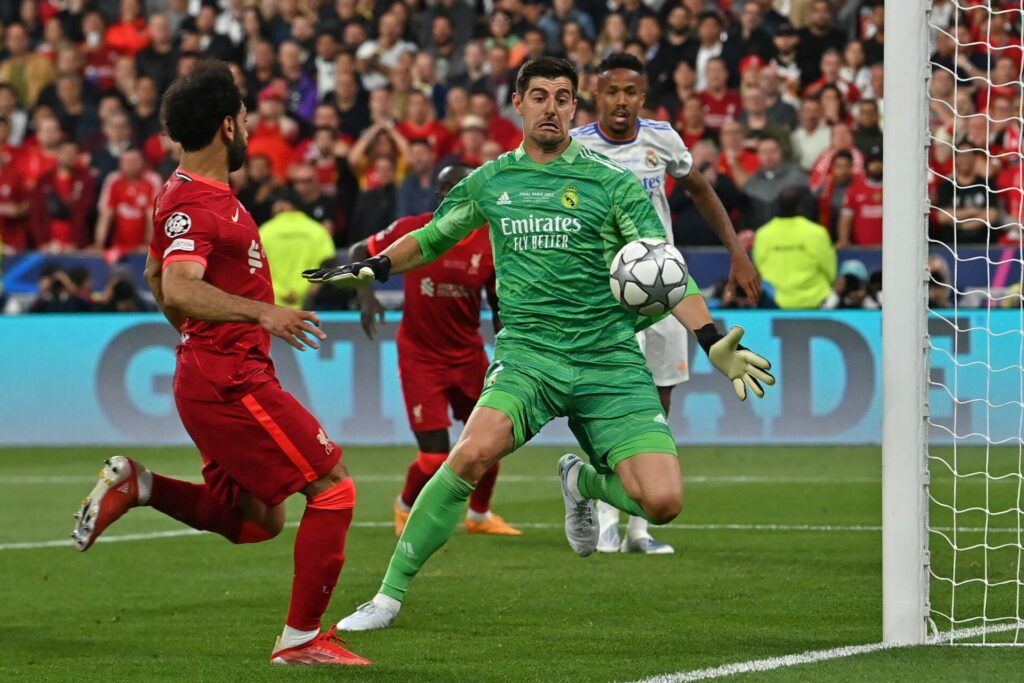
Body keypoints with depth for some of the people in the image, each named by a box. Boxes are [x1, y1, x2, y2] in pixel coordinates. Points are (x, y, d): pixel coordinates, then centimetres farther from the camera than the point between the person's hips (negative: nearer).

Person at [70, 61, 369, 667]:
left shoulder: (199, 194, 14)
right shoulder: (191, 203, -18)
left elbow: (156, 278, 29)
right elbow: (177, 288, -35)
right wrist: (261, 313, -46)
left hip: (221, 377, 10)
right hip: (230, 382, -10)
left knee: (257, 520, 16)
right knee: (333, 487, -6)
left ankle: (138, 486, 8)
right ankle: (302, 639, -3)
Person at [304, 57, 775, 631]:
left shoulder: (613, 183, 2)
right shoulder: (489, 181, 10)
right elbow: (432, 238, 28)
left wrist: (713, 343, -10)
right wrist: (370, 268, 14)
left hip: (609, 362, 0)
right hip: (527, 354, 0)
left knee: (662, 502, -15)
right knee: (473, 453, -30)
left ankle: (583, 480, 21)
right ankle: (390, 595, -19)